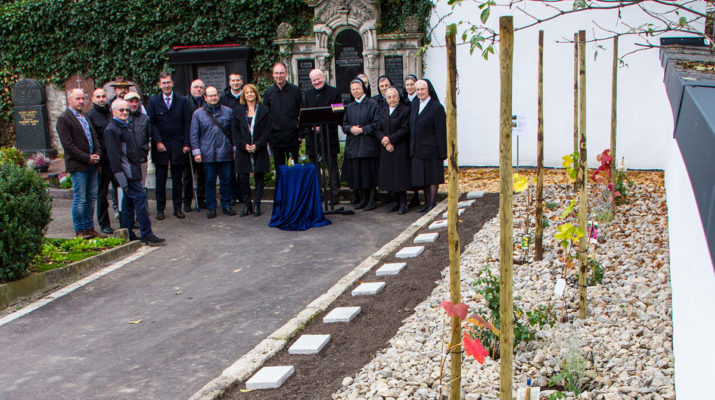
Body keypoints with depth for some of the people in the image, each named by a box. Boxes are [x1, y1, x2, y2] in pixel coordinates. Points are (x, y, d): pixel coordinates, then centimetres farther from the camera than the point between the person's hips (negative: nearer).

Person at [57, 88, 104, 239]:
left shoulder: (85, 116, 17)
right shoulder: (63, 119, -7)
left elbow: (94, 137, 19)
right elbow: (68, 145, -13)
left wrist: (97, 154, 1)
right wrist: (87, 158, -15)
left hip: (91, 164, 7)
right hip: (77, 166, -7)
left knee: (91, 198, 10)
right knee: (80, 199, -3)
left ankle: (89, 228, 18)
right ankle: (79, 231, 6)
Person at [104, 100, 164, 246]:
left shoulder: (126, 127, 19)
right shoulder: (111, 130, -11)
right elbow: (114, 156, -16)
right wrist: (122, 179, -19)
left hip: (134, 171, 10)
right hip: (127, 173, -10)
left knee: (128, 201, 12)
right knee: (140, 197, -12)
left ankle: (127, 234, 18)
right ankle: (146, 234, -9)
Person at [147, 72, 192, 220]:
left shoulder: (182, 100, 3)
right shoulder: (153, 101, 3)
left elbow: (187, 123, 2)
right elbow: (151, 123, 0)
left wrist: (186, 144, -4)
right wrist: (157, 142, -9)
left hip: (178, 145, 0)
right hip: (160, 145, 0)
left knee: (177, 178, 6)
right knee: (161, 178, 4)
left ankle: (177, 208, 14)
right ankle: (160, 209, 11)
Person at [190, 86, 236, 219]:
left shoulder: (228, 111, 8)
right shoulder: (198, 113, 5)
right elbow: (194, 135, 5)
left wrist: (235, 149, 8)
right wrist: (196, 152, -2)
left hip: (225, 153, 1)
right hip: (207, 155, -1)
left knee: (226, 180, 5)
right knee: (210, 182, 4)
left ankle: (226, 205, 16)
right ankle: (211, 207, 12)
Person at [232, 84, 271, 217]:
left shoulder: (264, 110, 5)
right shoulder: (238, 111, 10)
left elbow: (267, 130, 0)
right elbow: (235, 131, 5)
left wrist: (257, 145, -12)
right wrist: (244, 145, -8)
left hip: (260, 150, -1)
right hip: (243, 151, 1)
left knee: (259, 177, 1)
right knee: (242, 177, -3)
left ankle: (256, 205, 9)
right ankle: (246, 205, 10)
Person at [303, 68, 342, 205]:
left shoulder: (334, 92, 1)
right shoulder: (308, 94, 15)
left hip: (329, 136, -4)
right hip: (312, 136, 4)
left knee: (332, 168, -1)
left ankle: (335, 197, 2)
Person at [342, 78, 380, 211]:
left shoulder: (372, 104, -1)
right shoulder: (350, 107, 15)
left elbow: (377, 124, -7)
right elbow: (344, 125, 14)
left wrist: (363, 129, -15)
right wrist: (351, 129, -7)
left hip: (368, 144, -5)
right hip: (353, 145, 5)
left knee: (369, 173, -4)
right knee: (357, 173, 5)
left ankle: (371, 200, 3)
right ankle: (363, 199, 16)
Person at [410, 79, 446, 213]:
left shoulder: (437, 107, -13)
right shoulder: (415, 104, 8)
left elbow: (441, 132, -14)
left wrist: (442, 152, -15)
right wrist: (412, 147, 11)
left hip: (431, 149, -7)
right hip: (417, 149, 7)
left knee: (432, 177, 2)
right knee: (423, 177, 13)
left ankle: (432, 203, 9)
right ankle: (427, 202, 23)